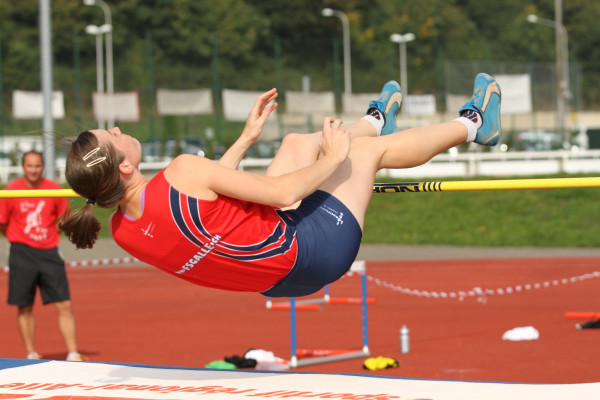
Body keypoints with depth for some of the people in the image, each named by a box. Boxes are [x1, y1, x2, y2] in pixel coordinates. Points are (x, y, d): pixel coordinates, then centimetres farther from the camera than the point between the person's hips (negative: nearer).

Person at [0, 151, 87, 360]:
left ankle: (73, 354, 0)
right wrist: (22, 240, 2)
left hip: (49, 253, 1)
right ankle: (31, 354, 15)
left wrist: (48, 235, 4)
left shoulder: (54, 190, 0)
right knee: (24, 308, 3)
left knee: (64, 305, -4)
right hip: (22, 255, -1)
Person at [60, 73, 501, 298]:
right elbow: (283, 193, -27)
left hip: (273, 277, 8)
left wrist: (246, 139, 17)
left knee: (299, 142, 24)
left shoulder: (121, 229, -11)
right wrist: (333, 158, -9)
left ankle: (377, 120, 57)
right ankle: (474, 123, 40)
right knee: (368, 148, 13)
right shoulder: (181, 173, -36)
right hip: (308, 254, -8)